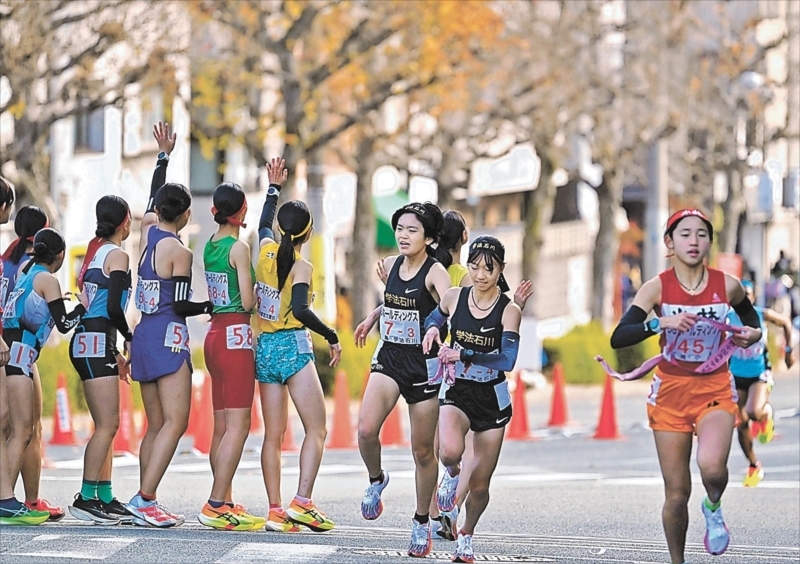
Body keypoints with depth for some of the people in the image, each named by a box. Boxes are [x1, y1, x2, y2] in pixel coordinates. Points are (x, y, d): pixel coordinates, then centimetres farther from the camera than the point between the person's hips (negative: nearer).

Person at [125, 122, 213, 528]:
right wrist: (213, 306, 5)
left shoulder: (148, 232, 8)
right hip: (168, 337, -8)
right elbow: (180, 306, -12)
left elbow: (153, 198, 27)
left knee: (156, 426, 9)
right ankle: (144, 498, -22)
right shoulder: (179, 252, -11)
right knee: (175, 422, -11)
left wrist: (164, 156, 38)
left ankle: (145, 505, 4)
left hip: (144, 334, 8)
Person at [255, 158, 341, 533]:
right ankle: (302, 502, -19)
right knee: (316, 430, -5)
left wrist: (274, 188, 41)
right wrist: (330, 336, -13)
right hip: (293, 347, -7)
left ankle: (276, 510, 1)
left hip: (264, 348, 7)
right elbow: (300, 310, -23)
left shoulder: (266, 250, 6)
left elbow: (264, 225, 29)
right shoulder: (300, 266, -10)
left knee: (274, 435, 6)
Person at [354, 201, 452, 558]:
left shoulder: (435, 272, -14)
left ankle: (422, 522, 23)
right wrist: (373, 316, 25)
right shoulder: (391, 265, 5)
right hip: (389, 357, 4)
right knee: (366, 429, -21)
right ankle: (376, 480, 10)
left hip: (423, 364, -4)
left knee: (423, 451, 5)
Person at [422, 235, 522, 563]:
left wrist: (464, 354, -32)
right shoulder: (454, 297, -3)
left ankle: (466, 535, 35)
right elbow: (435, 318, 19)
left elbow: (507, 360, -23)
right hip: (457, 392, 1)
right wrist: (432, 329, -5)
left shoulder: (509, 310, -12)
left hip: (492, 399, -1)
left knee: (479, 483, 6)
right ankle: (452, 475, 6)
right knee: (450, 450, -32)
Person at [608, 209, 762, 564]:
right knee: (677, 494, 1)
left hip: (715, 389, 0)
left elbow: (750, 317, 18)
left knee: (712, 468, -29)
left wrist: (752, 334, -5)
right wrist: (660, 322, -32)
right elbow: (618, 338, -18)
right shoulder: (657, 288, -8)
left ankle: (713, 508, 5)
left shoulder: (727, 286, -4)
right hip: (671, 391, 0)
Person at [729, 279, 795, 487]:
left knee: (755, 413, -28)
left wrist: (788, 350, 9)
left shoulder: (763, 315, -10)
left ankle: (767, 413, 11)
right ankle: (754, 466, 23)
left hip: (760, 374, -2)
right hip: (737, 376, 2)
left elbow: (786, 323, 8)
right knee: (742, 425, 4)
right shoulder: (728, 318, -9)